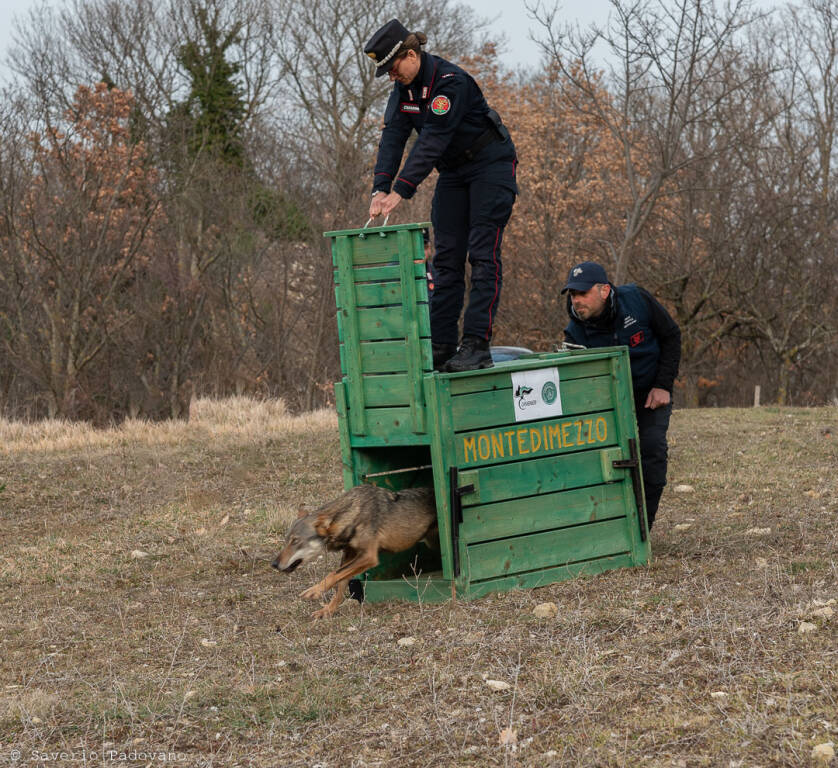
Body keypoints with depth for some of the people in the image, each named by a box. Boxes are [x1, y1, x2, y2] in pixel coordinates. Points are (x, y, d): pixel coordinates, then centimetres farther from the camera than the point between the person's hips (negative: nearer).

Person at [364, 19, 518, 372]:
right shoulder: (404, 88, -1)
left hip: (490, 166, -8)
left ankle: (476, 346, -18)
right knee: (446, 258, 2)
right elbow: (393, 137, -9)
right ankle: (441, 348, 1)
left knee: (483, 255, -13)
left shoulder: (450, 81, -26)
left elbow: (433, 140, -32)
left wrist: (401, 191, -36)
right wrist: (380, 189, -23)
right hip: (453, 172, 8)